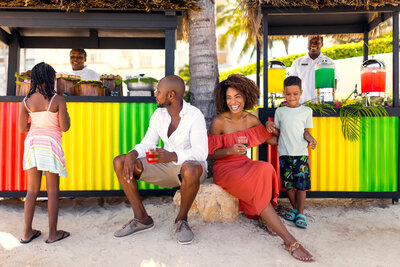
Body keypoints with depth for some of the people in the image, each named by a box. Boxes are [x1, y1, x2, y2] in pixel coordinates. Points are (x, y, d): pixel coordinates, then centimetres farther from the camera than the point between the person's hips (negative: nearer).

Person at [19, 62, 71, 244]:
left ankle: (27, 232, 22)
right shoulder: (58, 100, -10)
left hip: (32, 143, 4)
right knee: (52, 190, 4)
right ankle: (53, 233, 13)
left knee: (32, 189, 13)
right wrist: (66, 114, 7)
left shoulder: (26, 101, 2)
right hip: (51, 143, -4)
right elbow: (64, 127, -11)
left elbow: (22, 128, 1)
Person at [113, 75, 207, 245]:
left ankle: (181, 220, -13)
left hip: (190, 165, -6)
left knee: (191, 170, -44)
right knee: (120, 162, -7)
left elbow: (200, 152, -27)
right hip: (167, 167, 6)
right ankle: (141, 218, -2)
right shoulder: (159, 114, 2)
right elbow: (147, 143, 2)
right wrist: (132, 154, -21)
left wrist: (172, 156, -44)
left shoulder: (194, 115, -17)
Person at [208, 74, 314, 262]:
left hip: (244, 165, 5)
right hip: (224, 169, -4)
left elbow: (271, 140, 8)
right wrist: (230, 150, -27)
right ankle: (289, 241, -24)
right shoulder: (219, 122, -12)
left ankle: (269, 220, -12)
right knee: (257, 185, -31)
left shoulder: (251, 120, 2)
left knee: (265, 170, -31)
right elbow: (212, 154, -8)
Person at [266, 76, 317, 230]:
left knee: (301, 184, -1)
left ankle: (300, 214, 10)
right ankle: (295, 209, 25)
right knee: (288, 183, 6)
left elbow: (306, 131, 6)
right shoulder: (280, 111, 9)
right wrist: (270, 126, -9)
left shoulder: (306, 111, 6)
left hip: (301, 153, -1)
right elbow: (278, 132, 11)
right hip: (284, 153, 1)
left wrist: (310, 138, -15)